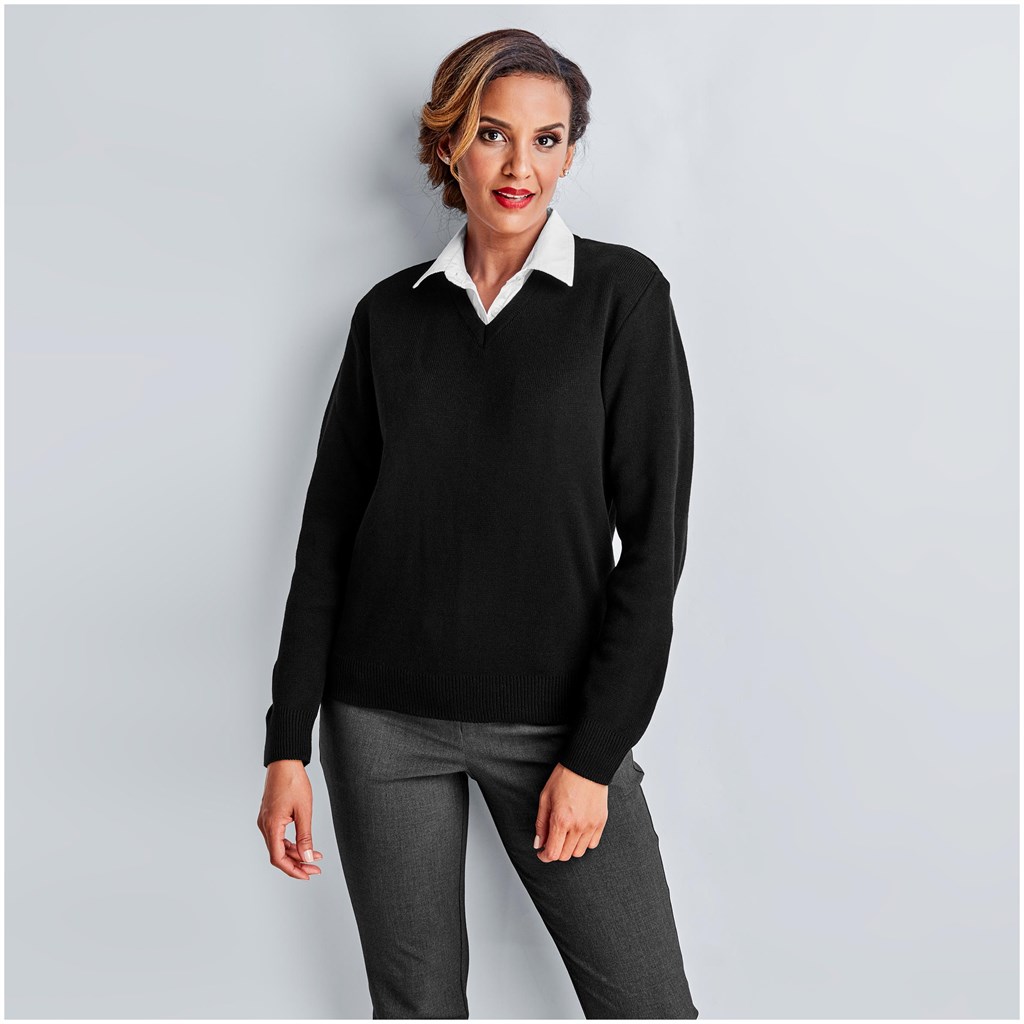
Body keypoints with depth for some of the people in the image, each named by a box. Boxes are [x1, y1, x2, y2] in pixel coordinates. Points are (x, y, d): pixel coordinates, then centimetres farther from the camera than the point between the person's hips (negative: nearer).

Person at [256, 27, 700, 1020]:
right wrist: (287, 743, 2)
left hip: (555, 714, -2)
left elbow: (653, 537, -6)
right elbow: (328, 528, 6)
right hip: (383, 716, 2)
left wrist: (593, 756, -10)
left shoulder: (622, 294, -3)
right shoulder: (391, 312, 5)